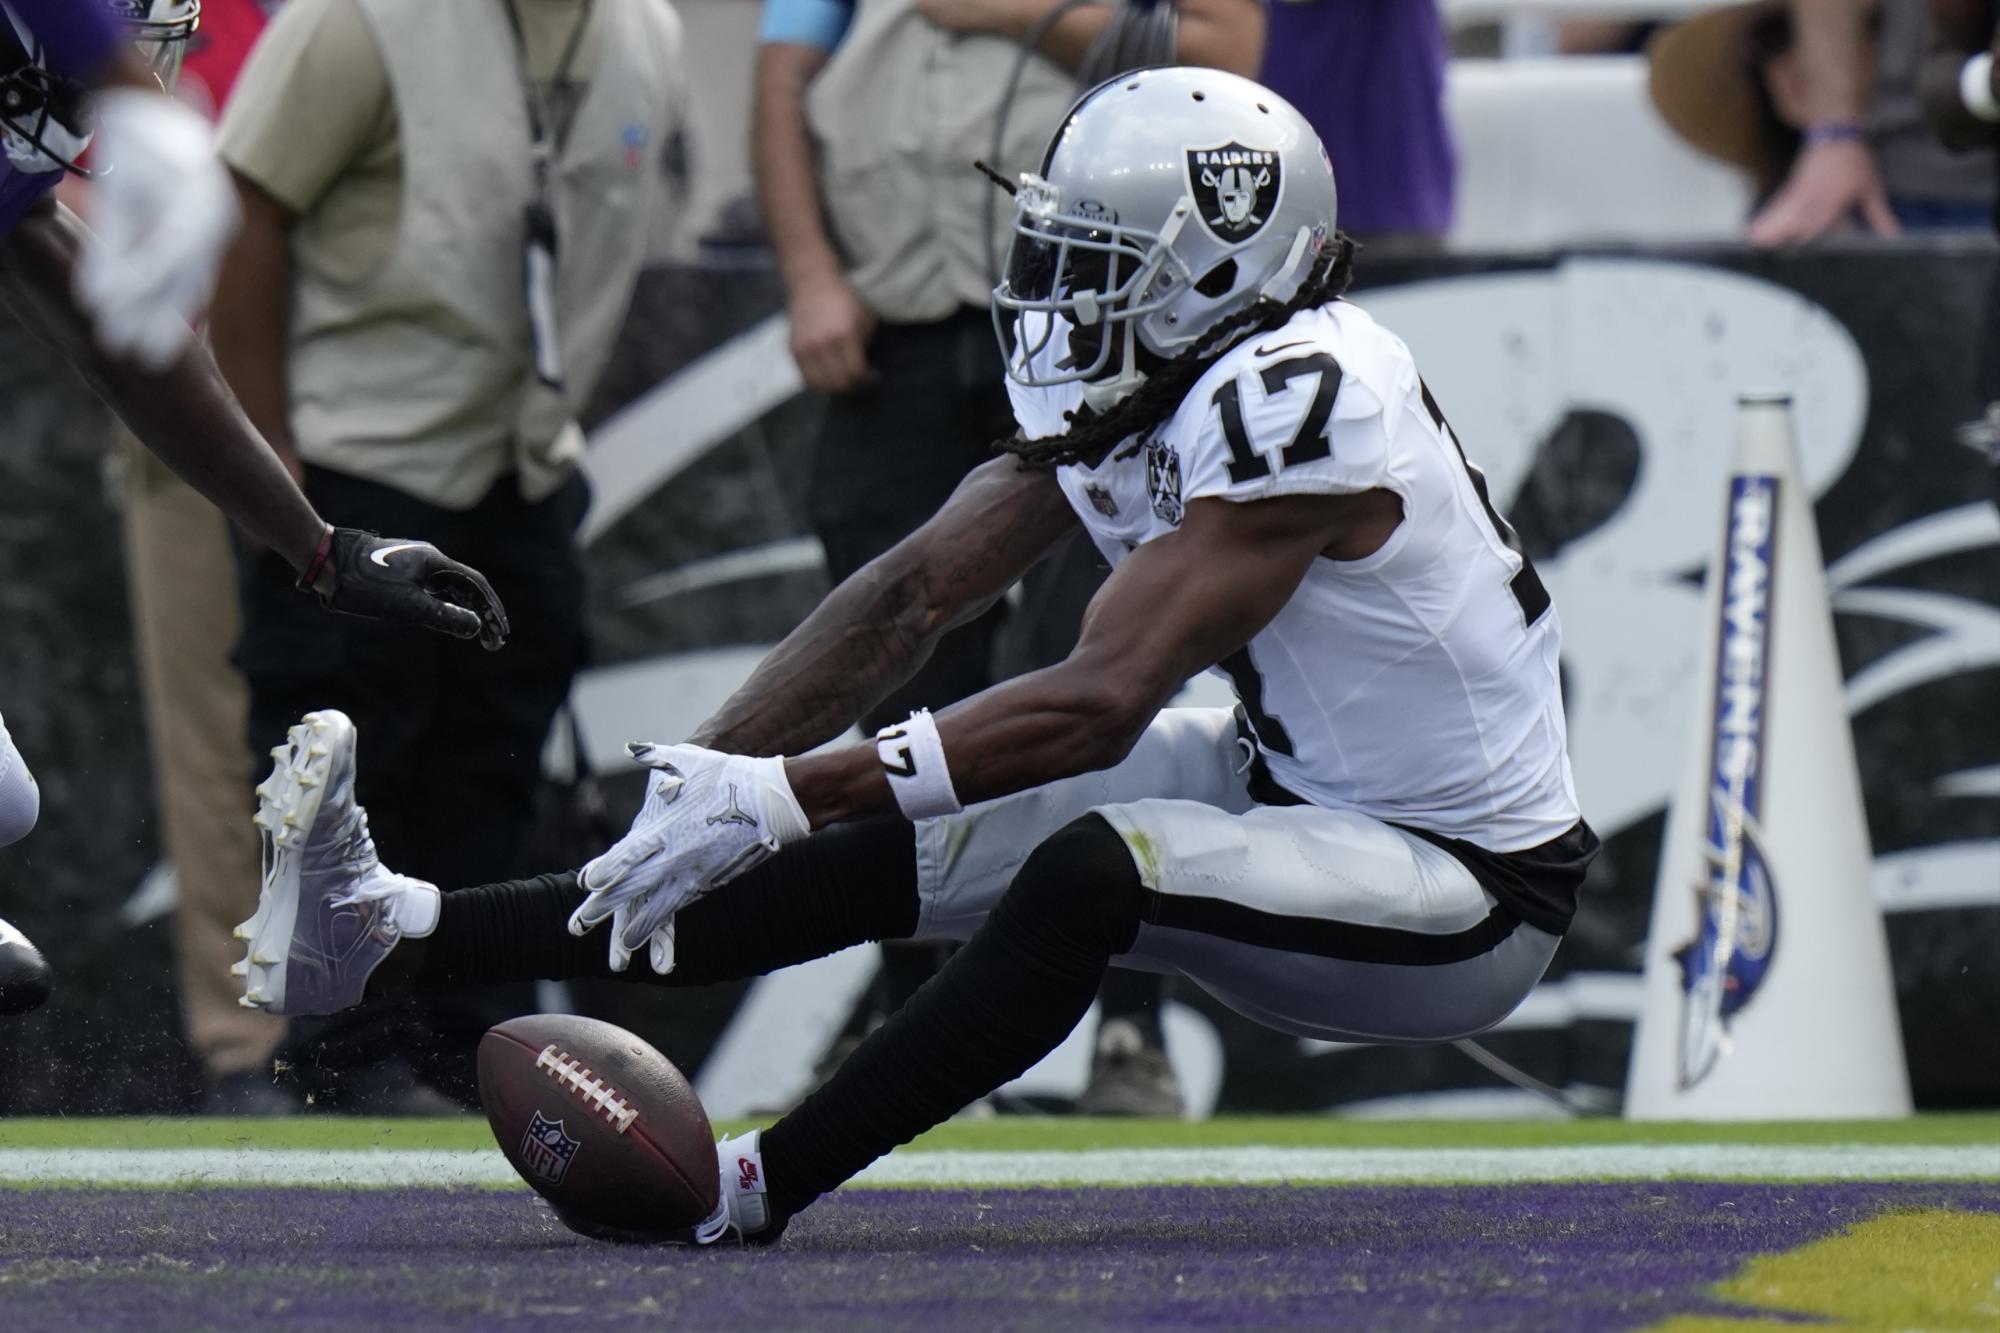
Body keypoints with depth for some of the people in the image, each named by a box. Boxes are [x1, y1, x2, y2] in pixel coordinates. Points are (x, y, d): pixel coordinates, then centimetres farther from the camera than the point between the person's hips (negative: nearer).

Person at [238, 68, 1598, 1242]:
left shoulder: (1298, 396, -27)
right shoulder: (1137, 379, 1)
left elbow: (1097, 706, -32)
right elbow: (923, 586, 1)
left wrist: (781, 797, -33)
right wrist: (709, 769, -9)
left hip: (1464, 891, -9)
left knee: (1092, 869, -33)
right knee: (898, 844, -3)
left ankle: (751, 1189, -27)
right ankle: (395, 936, -8)